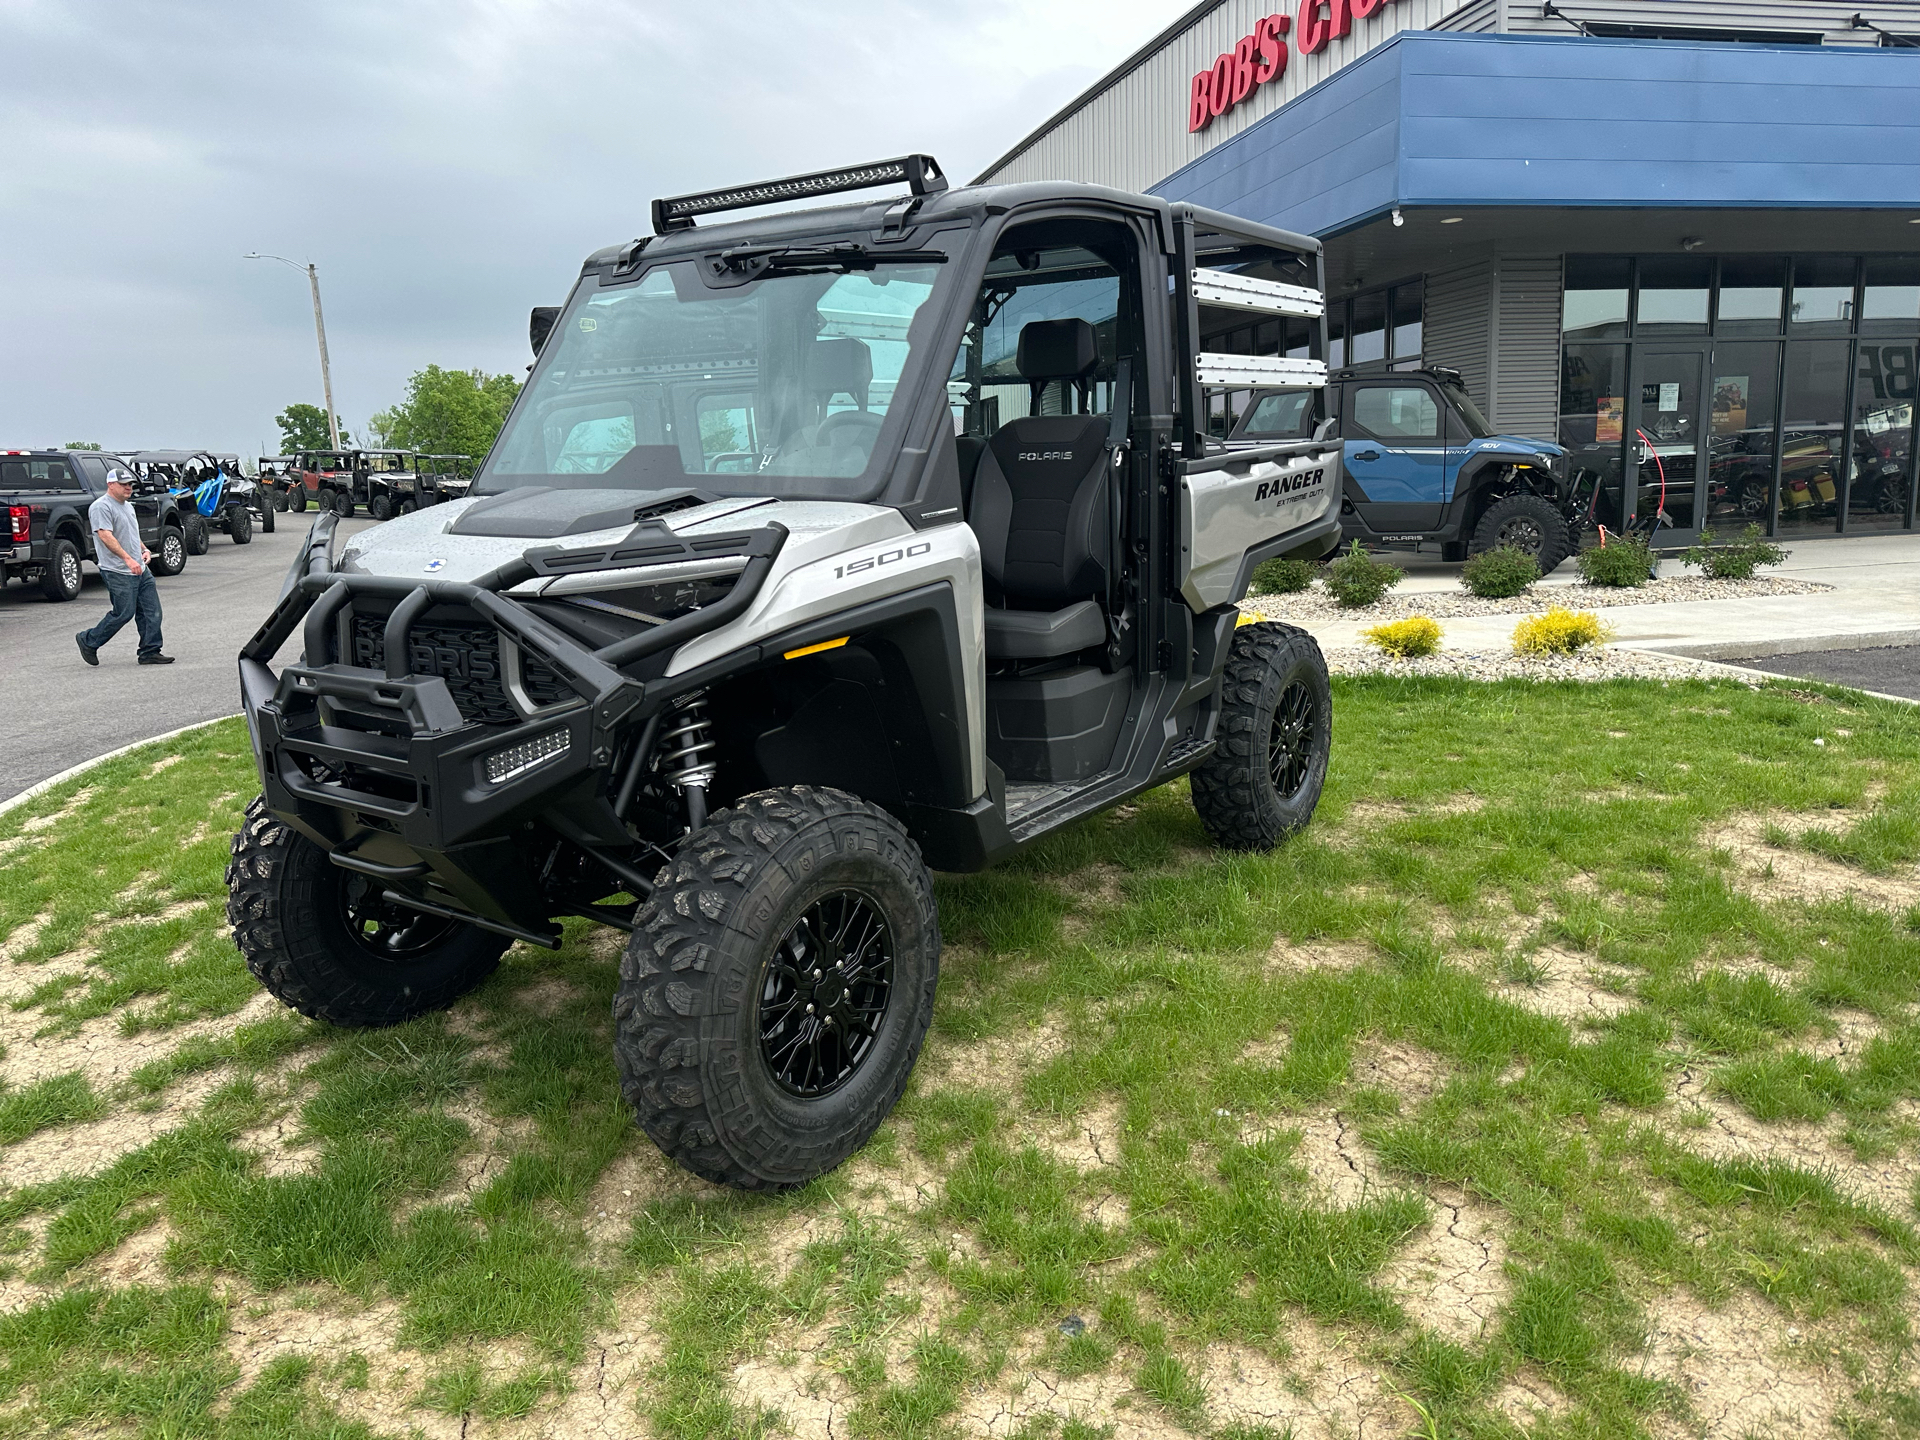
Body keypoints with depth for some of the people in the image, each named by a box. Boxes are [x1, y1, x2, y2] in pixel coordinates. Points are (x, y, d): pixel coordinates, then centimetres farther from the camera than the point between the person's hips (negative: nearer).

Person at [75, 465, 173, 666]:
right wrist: (128, 559, -30)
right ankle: (88, 641, 13)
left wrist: (144, 549, 12)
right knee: (124, 613, -6)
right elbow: (106, 536, -22)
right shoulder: (101, 507, -11)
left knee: (152, 612, 3)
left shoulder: (128, 505, 19)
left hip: (140, 569, 9)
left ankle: (150, 653, 8)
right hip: (118, 572, -9)